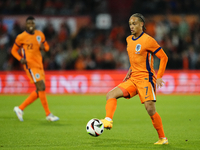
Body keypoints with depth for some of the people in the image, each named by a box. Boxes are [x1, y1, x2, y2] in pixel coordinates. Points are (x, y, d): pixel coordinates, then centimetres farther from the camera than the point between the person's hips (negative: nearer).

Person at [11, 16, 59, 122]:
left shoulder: (40, 34, 11)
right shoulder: (21, 37, -4)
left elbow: (47, 47, 21)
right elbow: (14, 50, 5)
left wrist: (43, 47, -4)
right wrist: (20, 59, -13)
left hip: (39, 65, 7)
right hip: (30, 65, -7)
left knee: (39, 91, 6)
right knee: (41, 87, -16)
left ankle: (20, 108, 17)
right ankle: (48, 114, -11)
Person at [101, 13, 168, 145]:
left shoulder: (148, 40, -10)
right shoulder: (129, 40, 12)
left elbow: (164, 57, -7)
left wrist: (159, 77, -13)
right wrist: (131, 70, 15)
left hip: (146, 79, -7)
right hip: (133, 79, 7)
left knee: (150, 109, -14)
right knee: (111, 95, -11)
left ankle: (163, 138, -1)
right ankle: (108, 121, -27)